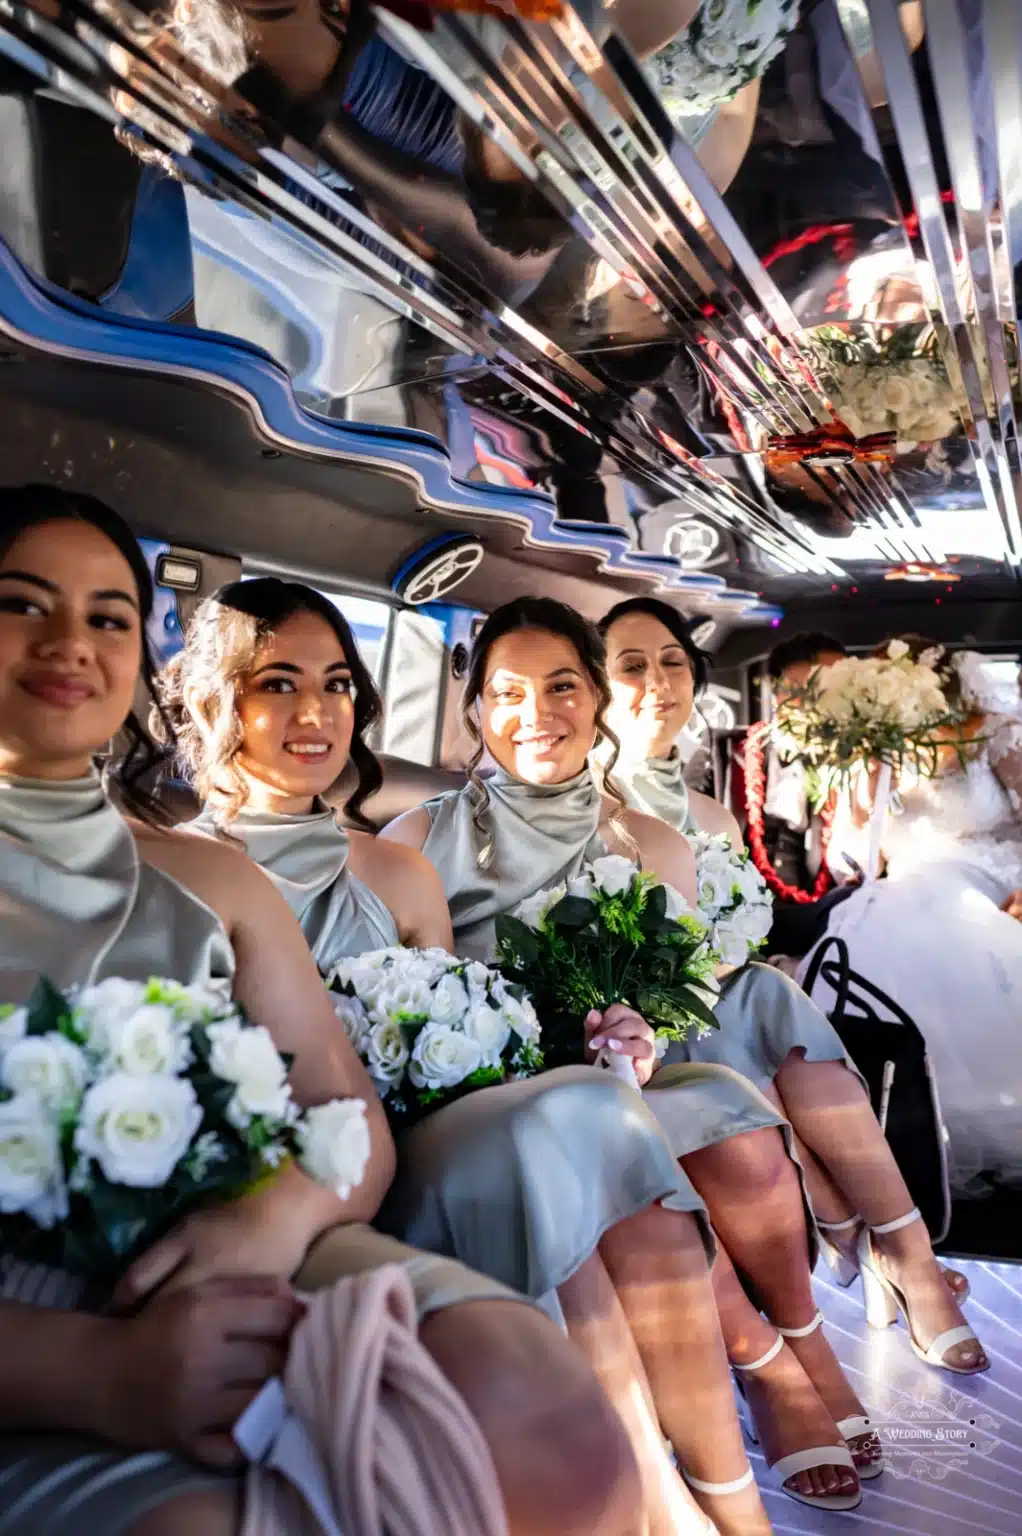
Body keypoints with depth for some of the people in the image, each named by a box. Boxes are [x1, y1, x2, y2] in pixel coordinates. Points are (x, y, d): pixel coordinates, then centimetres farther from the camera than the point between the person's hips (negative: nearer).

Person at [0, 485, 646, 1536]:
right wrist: (92, 1370, -23)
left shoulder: (212, 882, 16)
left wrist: (279, 1210, -11)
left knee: (551, 1431, -23)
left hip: (240, 1280, 4)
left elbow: (354, 1126, 11)